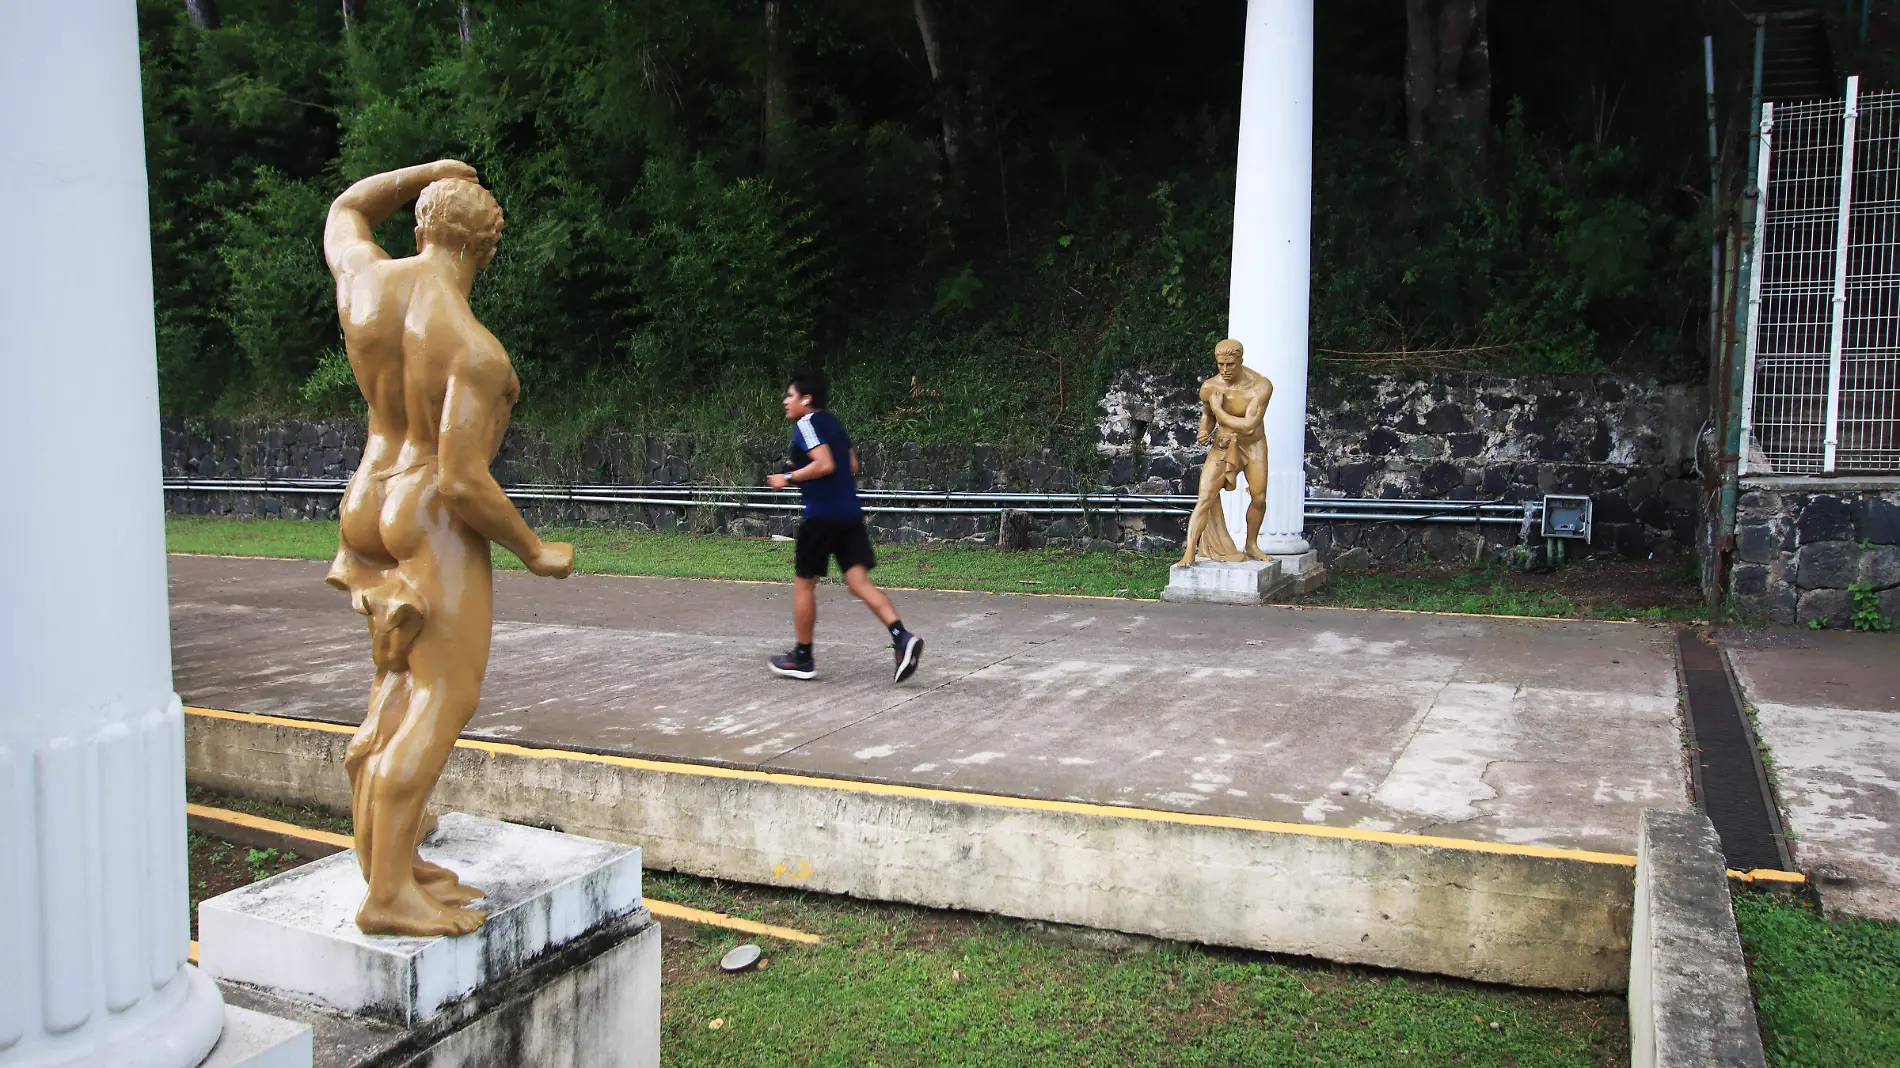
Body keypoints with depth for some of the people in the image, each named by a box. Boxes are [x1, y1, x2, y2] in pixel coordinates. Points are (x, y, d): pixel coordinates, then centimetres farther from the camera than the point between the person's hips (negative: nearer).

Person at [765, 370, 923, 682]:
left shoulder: (806, 424, -9)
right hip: (850, 513, 8)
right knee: (859, 581, 0)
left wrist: (789, 478, -10)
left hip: (821, 515, -8)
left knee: (803, 583, 7)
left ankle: (802, 659, 16)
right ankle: (902, 637, -18)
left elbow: (825, 464, -21)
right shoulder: (833, 423, 17)